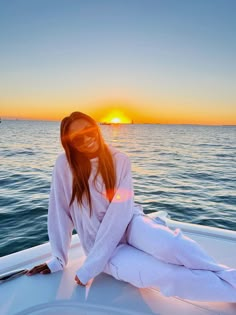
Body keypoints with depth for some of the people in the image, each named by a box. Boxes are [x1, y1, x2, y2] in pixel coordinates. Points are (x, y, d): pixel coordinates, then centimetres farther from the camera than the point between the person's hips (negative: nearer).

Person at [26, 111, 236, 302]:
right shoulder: (64, 165, -9)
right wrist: (59, 259, -2)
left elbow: (120, 211, -17)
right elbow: (59, 212, -3)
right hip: (100, 244, 0)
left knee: (168, 245, -35)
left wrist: (90, 267, -21)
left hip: (129, 224, 1)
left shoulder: (119, 160, -9)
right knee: (167, 274, -28)